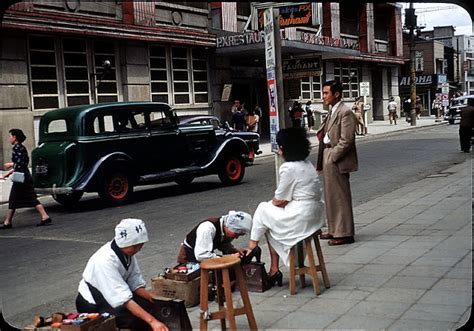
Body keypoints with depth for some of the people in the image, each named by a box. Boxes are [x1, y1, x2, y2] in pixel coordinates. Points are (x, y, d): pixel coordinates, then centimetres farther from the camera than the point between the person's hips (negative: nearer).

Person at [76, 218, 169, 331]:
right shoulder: (105, 260, -33)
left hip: (112, 295, 7)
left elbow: (135, 283, -4)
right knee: (136, 319, -26)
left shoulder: (128, 252, -12)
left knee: (150, 306, -9)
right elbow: (123, 298, -37)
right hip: (92, 305, -7)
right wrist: (152, 320, -42)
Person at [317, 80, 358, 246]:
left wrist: (331, 158, -17)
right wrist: (322, 132, 4)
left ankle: (344, 233, 6)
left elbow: (346, 141, -19)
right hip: (328, 160, 10)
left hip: (337, 161, -10)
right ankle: (334, 230, 27)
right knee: (331, 196, 16)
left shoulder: (346, 112, -14)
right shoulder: (332, 112, 14)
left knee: (341, 197, -2)